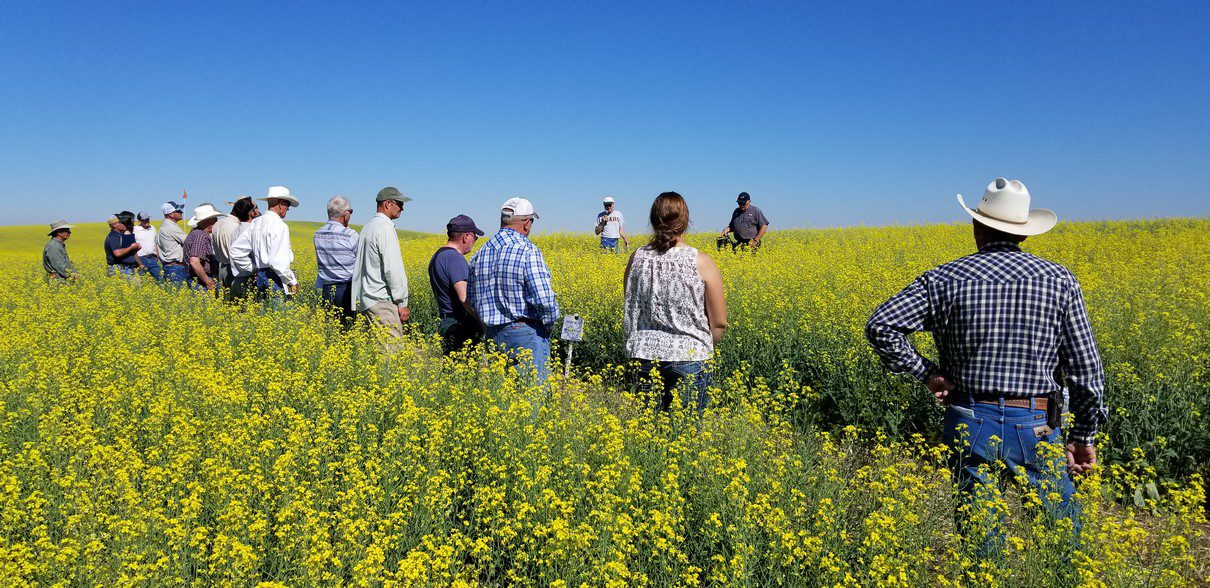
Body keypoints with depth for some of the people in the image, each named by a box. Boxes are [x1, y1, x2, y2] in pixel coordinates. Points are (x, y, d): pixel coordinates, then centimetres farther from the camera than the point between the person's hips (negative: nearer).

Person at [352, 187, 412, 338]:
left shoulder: (367, 227, 19)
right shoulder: (386, 229, -12)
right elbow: (393, 269, -17)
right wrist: (402, 303, -13)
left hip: (363, 299, 10)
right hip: (381, 300, -10)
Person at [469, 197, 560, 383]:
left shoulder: (480, 253, 8)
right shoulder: (527, 251, -15)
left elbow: (473, 299, 14)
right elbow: (543, 298, -21)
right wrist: (550, 321, -4)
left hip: (492, 334, 7)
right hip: (526, 333, -7)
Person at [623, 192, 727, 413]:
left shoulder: (637, 257, -2)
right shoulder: (701, 262, -11)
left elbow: (629, 310, 9)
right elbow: (719, 322, -5)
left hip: (645, 355, 3)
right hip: (690, 358, -3)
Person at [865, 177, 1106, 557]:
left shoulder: (947, 279, -3)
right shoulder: (1059, 280, 0)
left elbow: (881, 327, -13)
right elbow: (1084, 365, 1)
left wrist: (926, 373, -4)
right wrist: (1085, 435, 10)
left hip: (970, 425, 0)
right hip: (1036, 427, 1)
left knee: (982, 537, 12)